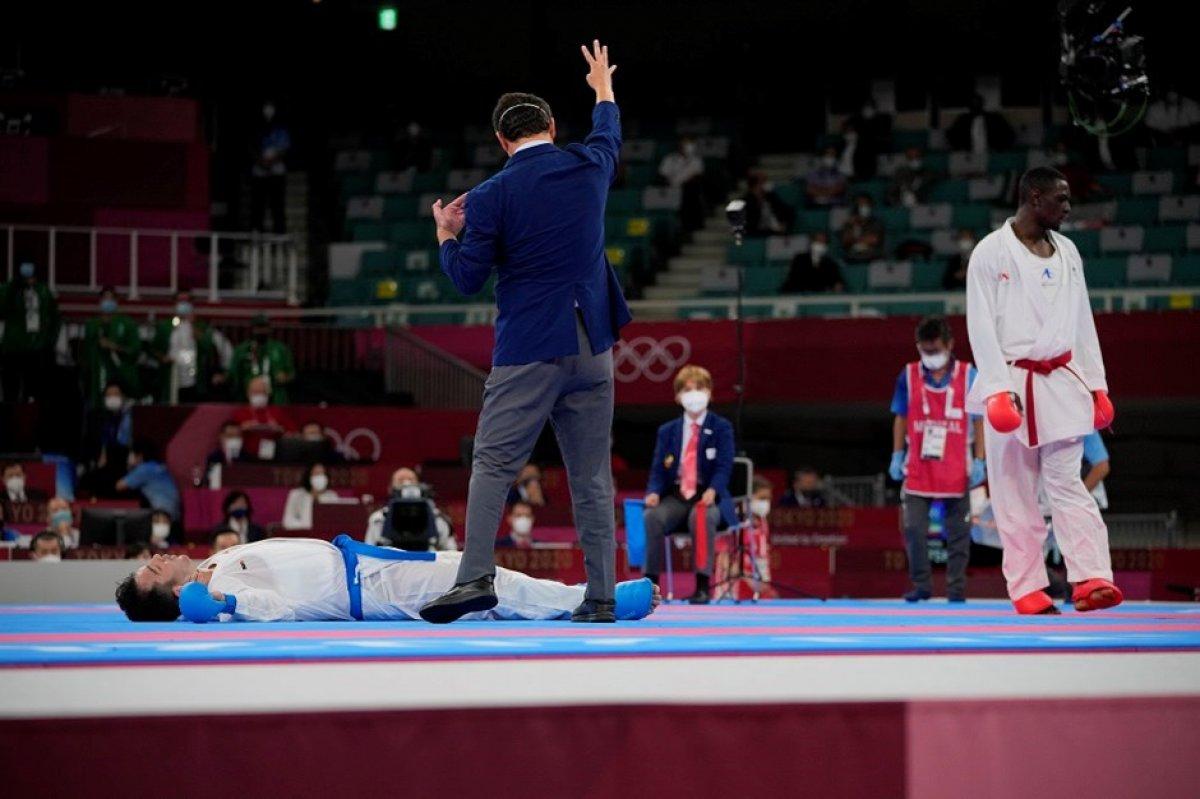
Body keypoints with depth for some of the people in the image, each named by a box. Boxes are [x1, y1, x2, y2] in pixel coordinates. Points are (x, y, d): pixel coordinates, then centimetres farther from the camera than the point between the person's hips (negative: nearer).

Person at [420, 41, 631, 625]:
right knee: (592, 475, 6)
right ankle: (601, 595, 5)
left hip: (528, 351, -4)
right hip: (592, 346, 4)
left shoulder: (491, 197, -6)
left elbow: (467, 278, -2)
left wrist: (446, 233, 16)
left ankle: (476, 577, -16)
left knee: (493, 463, -2)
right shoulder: (587, 167, 5)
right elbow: (609, 134, 30)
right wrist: (603, 87, 49)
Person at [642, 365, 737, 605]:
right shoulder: (667, 431, 16)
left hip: (708, 497, -3)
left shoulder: (721, 428, 6)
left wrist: (712, 491, -25)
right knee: (652, 517, -31)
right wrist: (654, 492, -14)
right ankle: (651, 583, -29)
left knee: (701, 517, -39)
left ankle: (702, 585, -36)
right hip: (675, 497, 3)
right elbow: (658, 470, 10)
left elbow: (724, 467, -4)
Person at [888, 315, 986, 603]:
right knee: (914, 528, -5)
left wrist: (979, 461, -4)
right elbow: (901, 418, 10)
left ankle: (956, 587, 12)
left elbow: (979, 420, 0)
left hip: (956, 470, -1)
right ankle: (921, 584, 6)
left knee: (958, 531, 5)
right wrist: (897, 456, 5)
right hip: (918, 469, 1)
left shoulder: (968, 376, -2)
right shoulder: (908, 376, 3)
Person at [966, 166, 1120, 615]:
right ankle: (1027, 589, 8)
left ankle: (1091, 579, -13)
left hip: (1061, 383, 4)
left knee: (1066, 484, -3)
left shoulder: (1066, 252, 10)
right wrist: (998, 390, -17)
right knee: (1016, 494, 2)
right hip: (1014, 384, -4)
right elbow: (981, 326, -9)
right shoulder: (991, 253, -6)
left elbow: (1082, 322, 14)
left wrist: (1097, 387, 11)